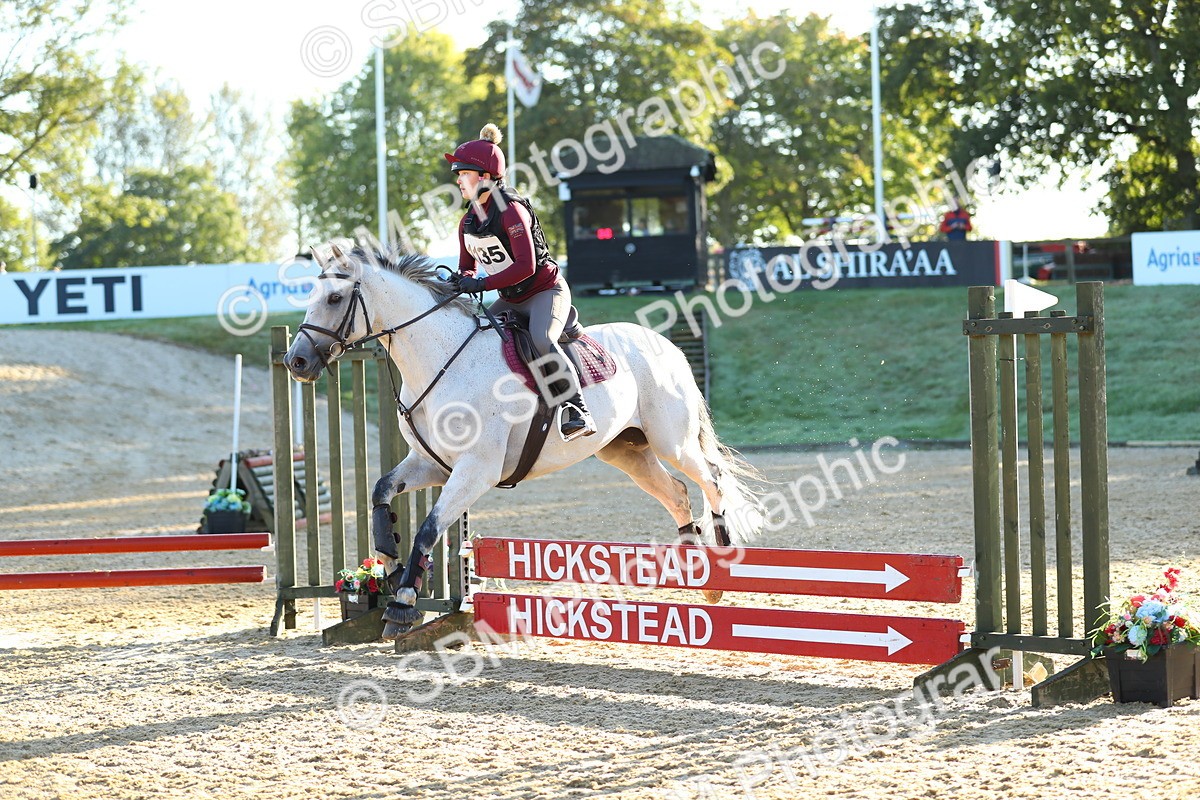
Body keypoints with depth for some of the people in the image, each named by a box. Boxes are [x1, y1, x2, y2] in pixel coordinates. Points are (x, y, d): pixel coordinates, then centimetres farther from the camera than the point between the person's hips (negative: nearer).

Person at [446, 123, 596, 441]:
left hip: (546, 290, -9)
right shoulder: (468, 222, 4)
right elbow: (467, 268, 12)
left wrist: (482, 284, -31)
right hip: (510, 299, 9)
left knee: (542, 341, -34)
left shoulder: (511, 210, -22)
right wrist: (460, 282, -12)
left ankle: (576, 410, -25)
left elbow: (525, 266, -28)